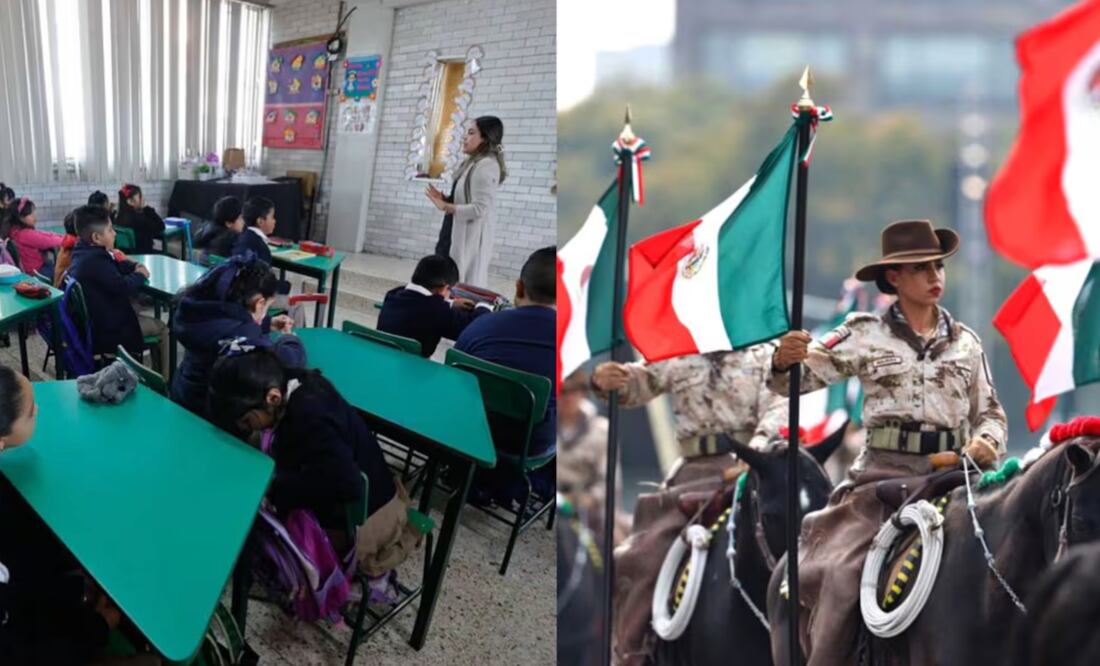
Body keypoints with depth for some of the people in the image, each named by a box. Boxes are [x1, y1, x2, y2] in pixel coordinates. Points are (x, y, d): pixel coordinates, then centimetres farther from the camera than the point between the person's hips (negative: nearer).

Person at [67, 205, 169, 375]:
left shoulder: (83, 253, 5)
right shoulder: (96, 259, -27)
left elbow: (114, 267, 21)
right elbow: (123, 287, -29)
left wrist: (134, 266, 3)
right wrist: (139, 275, -10)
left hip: (92, 322, 10)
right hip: (107, 329, -10)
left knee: (151, 320, 28)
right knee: (163, 329, 5)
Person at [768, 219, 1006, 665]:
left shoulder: (965, 341, 11)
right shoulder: (865, 335, 1)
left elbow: (990, 411, 18)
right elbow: (799, 379, -5)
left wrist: (987, 442, -3)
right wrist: (784, 361, -27)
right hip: (884, 470, -3)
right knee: (842, 570, -16)